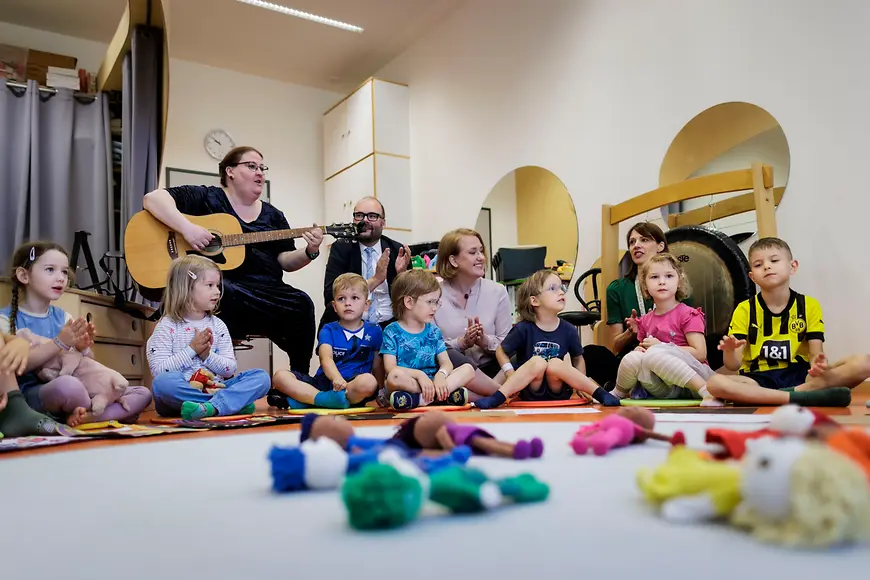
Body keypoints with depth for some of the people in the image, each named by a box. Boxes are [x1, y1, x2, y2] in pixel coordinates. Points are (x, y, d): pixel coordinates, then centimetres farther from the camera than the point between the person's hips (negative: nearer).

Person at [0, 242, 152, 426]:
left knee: (143, 394, -5)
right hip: (33, 395, -6)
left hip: (74, 392, 6)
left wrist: (83, 348, -10)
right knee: (68, 384, -41)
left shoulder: (63, 316, 13)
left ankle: (87, 417, -23)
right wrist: (60, 343, -22)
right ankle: (109, 412, -11)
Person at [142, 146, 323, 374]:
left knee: (302, 304, -24)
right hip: (216, 285, -5)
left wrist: (310, 252, -6)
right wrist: (187, 228, -19)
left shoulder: (272, 215, 20)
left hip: (266, 288, 5)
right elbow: (153, 199, -3)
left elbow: (285, 261, 15)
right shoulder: (206, 197, 6)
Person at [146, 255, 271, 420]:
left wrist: (207, 355, -11)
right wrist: (191, 350, -14)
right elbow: (158, 370, -10)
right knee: (162, 382, -37)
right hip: (182, 393, -3)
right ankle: (234, 402, -31)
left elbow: (230, 369, 6)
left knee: (261, 376, -15)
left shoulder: (218, 325, 11)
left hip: (214, 388, 4)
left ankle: (211, 407, -37)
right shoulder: (167, 326, 0)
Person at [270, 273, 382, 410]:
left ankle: (305, 399, -28)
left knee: (369, 381, -37)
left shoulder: (374, 331, 11)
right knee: (280, 376, -16)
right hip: (324, 382, 1)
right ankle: (325, 399, -33)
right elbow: (326, 358, -12)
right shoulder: (328, 330, 7)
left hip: (354, 386, 0)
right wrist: (336, 378, -33)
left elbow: (377, 367, 17)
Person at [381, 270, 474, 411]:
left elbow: (446, 363, 4)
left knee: (468, 369, -13)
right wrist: (419, 374, -26)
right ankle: (444, 395, -26)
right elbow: (390, 368, -12)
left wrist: (441, 375, -21)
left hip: (431, 383, 5)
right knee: (395, 376, -37)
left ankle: (419, 398, -27)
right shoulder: (392, 332, -1)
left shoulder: (433, 331, 12)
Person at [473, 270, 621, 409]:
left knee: (555, 364, -27)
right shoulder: (524, 329, -7)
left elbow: (578, 358, 14)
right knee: (538, 362, -29)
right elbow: (501, 352, 3)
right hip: (530, 393, -1)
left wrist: (580, 385, 1)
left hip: (559, 394, 2)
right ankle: (498, 397, -32)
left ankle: (599, 393, -20)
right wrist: (512, 376, -10)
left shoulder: (568, 330, -1)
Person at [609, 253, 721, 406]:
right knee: (633, 358, -25)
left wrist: (661, 346, -11)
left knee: (654, 354, -33)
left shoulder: (688, 315, -4)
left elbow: (700, 353, -11)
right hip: (667, 390, 4)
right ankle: (619, 393, 1)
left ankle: (706, 391, -29)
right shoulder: (645, 320, 13)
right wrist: (640, 350, -3)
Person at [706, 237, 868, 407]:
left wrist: (818, 363, -26)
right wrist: (729, 352, -29)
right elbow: (734, 365, -5)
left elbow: (816, 352, -1)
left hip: (800, 376, 2)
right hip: (760, 379, -1)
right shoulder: (744, 310, 1)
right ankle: (799, 397, -37)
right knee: (715, 383, -34)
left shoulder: (809, 306, 6)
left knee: (863, 364, -20)